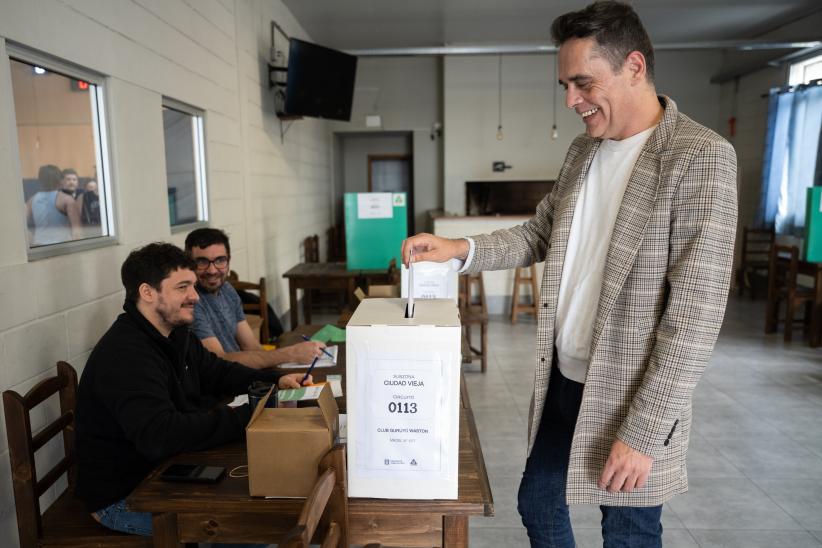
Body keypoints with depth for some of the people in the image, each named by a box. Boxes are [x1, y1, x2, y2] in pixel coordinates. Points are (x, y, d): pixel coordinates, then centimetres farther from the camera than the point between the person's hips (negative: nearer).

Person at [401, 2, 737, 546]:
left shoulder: (701, 156, -16)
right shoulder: (583, 150, 6)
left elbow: (696, 316, -19)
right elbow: (542, 233, 13)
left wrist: (643, 432, -19)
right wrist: (461, 249, -4)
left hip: (631, 399, -6)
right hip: (561, 381, 6)